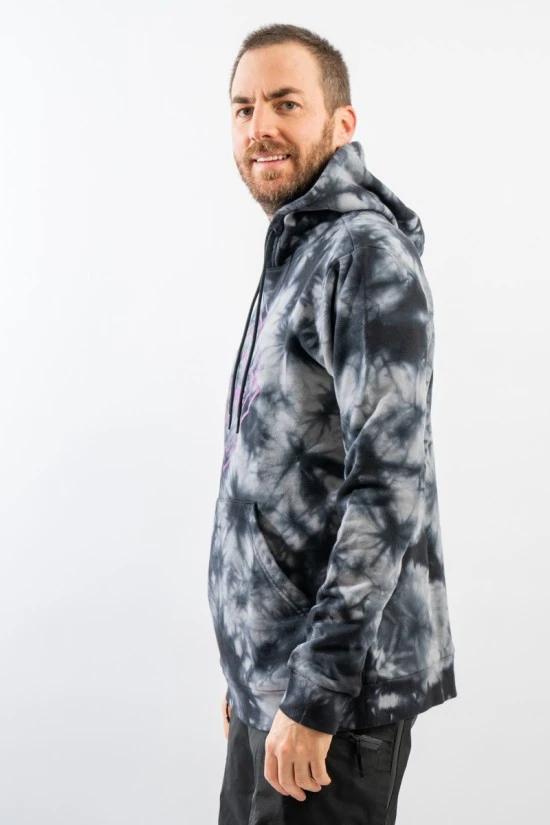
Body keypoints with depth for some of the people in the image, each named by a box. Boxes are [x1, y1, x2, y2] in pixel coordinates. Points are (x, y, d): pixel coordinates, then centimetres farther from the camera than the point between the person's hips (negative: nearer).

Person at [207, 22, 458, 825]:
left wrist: (315, 693, -22)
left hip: (333, 679, -9)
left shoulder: (366, 255, -15)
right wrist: (252, 671, 19)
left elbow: (392, 487, -23)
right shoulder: (296, 256, 15)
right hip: (272, 669, 9)